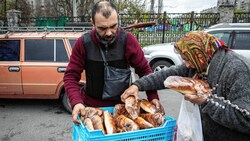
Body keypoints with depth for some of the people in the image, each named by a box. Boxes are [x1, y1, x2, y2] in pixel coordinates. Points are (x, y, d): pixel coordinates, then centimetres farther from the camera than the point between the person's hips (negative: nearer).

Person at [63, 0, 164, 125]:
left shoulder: (128, 40, -14)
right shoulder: (83, 43, -12)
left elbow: (144, 70, -8)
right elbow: (71, 76, -9)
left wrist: (153, 97, -18)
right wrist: (76, 102, -23)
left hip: (121, 104, 0)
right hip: (90, 106, 1)